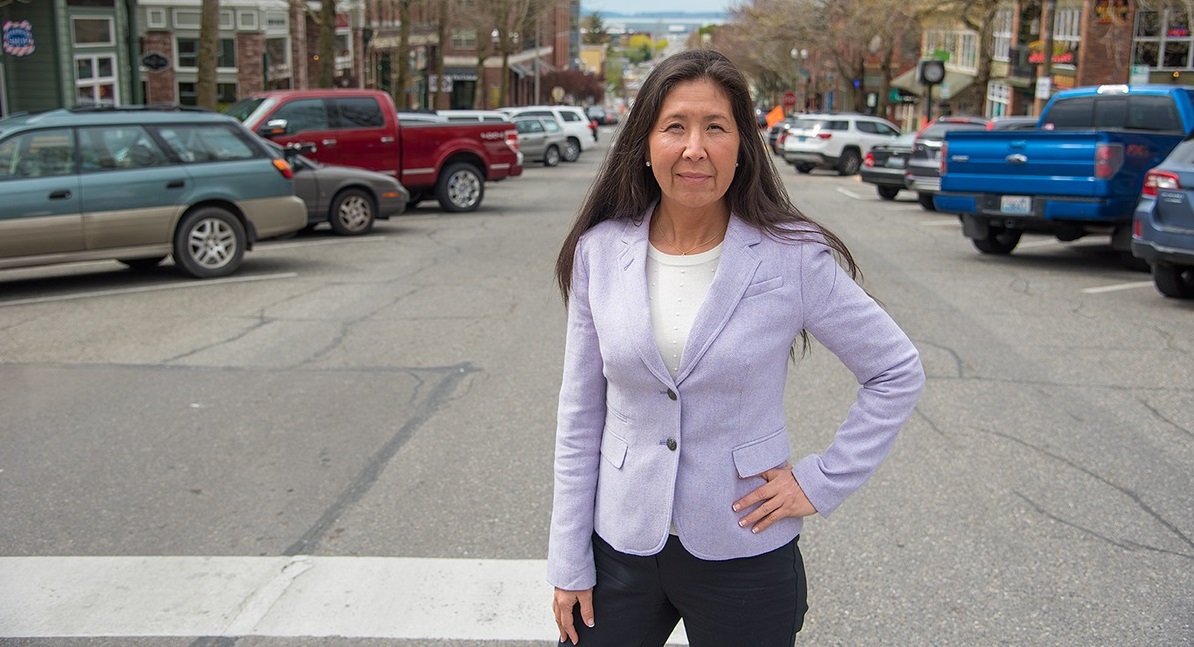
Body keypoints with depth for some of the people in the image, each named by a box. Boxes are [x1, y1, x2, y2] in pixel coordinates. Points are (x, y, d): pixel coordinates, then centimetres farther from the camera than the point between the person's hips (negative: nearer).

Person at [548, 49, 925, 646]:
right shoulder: (600, 252, -5)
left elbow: (898, 372, -1)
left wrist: (821, 482, -6)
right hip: (621, 544, 2)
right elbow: (580, 418, 1)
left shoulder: (795, 258, -12)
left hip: (744, 554, -2)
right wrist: (569, 563, 1)